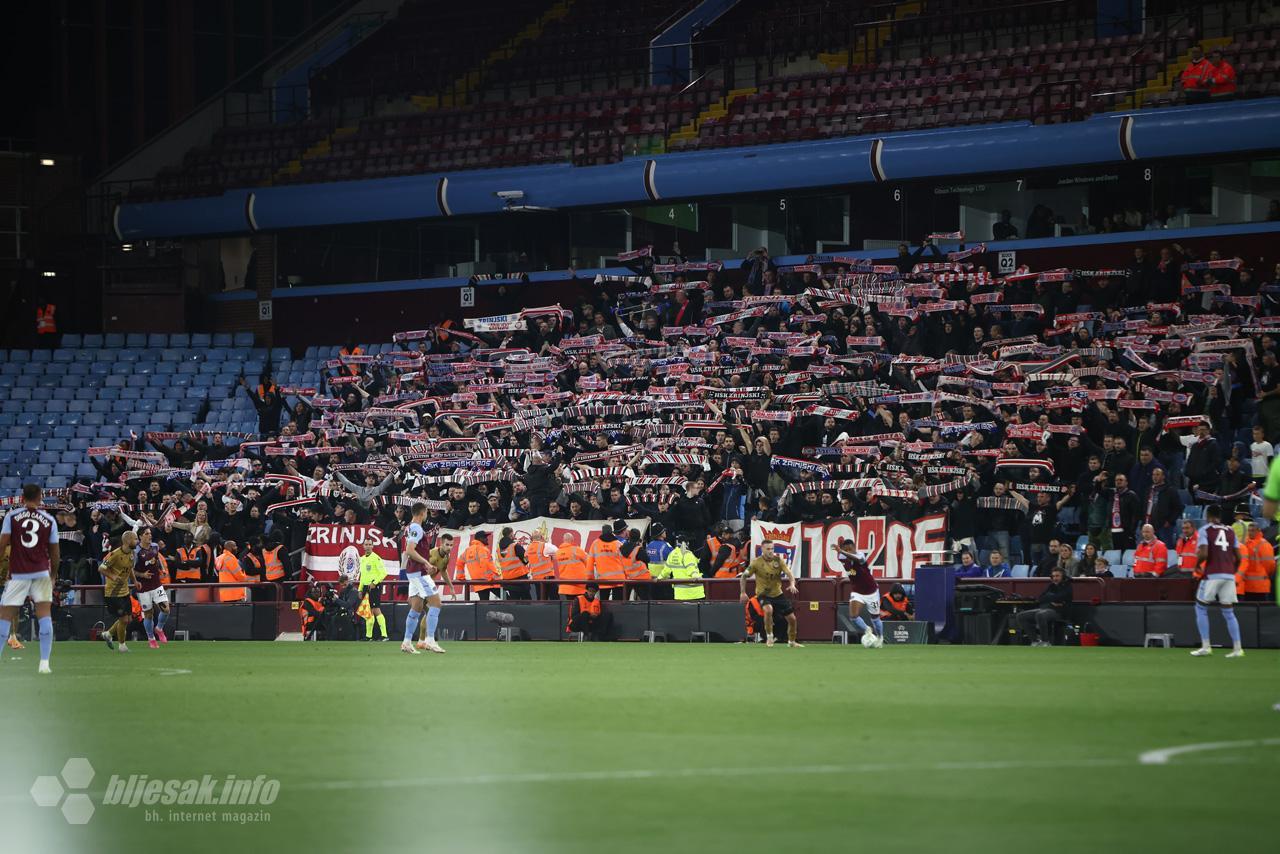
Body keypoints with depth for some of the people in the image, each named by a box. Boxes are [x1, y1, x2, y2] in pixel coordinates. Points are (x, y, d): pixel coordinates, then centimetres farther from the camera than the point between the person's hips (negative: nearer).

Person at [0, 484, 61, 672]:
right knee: (44, 613, 0)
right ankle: (44, 663, -8)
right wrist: (53, 575, 22)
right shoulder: (49, 520, 3)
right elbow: (55, 553, 7)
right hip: (42, 572, 1)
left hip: (17, 574, -1)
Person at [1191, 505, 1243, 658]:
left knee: (1201, 608, 10)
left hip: (1212, 575, -5)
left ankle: (1206, 647, 2)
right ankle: (1237, 649, 1)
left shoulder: (1205, 530, -2)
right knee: (1228, 612, 10)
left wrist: (1197, 564, 5)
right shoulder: (1230, 531, 13)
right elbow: (1238, 557, 12)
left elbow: (1203, 554, -14)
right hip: (1229, 575, 5)